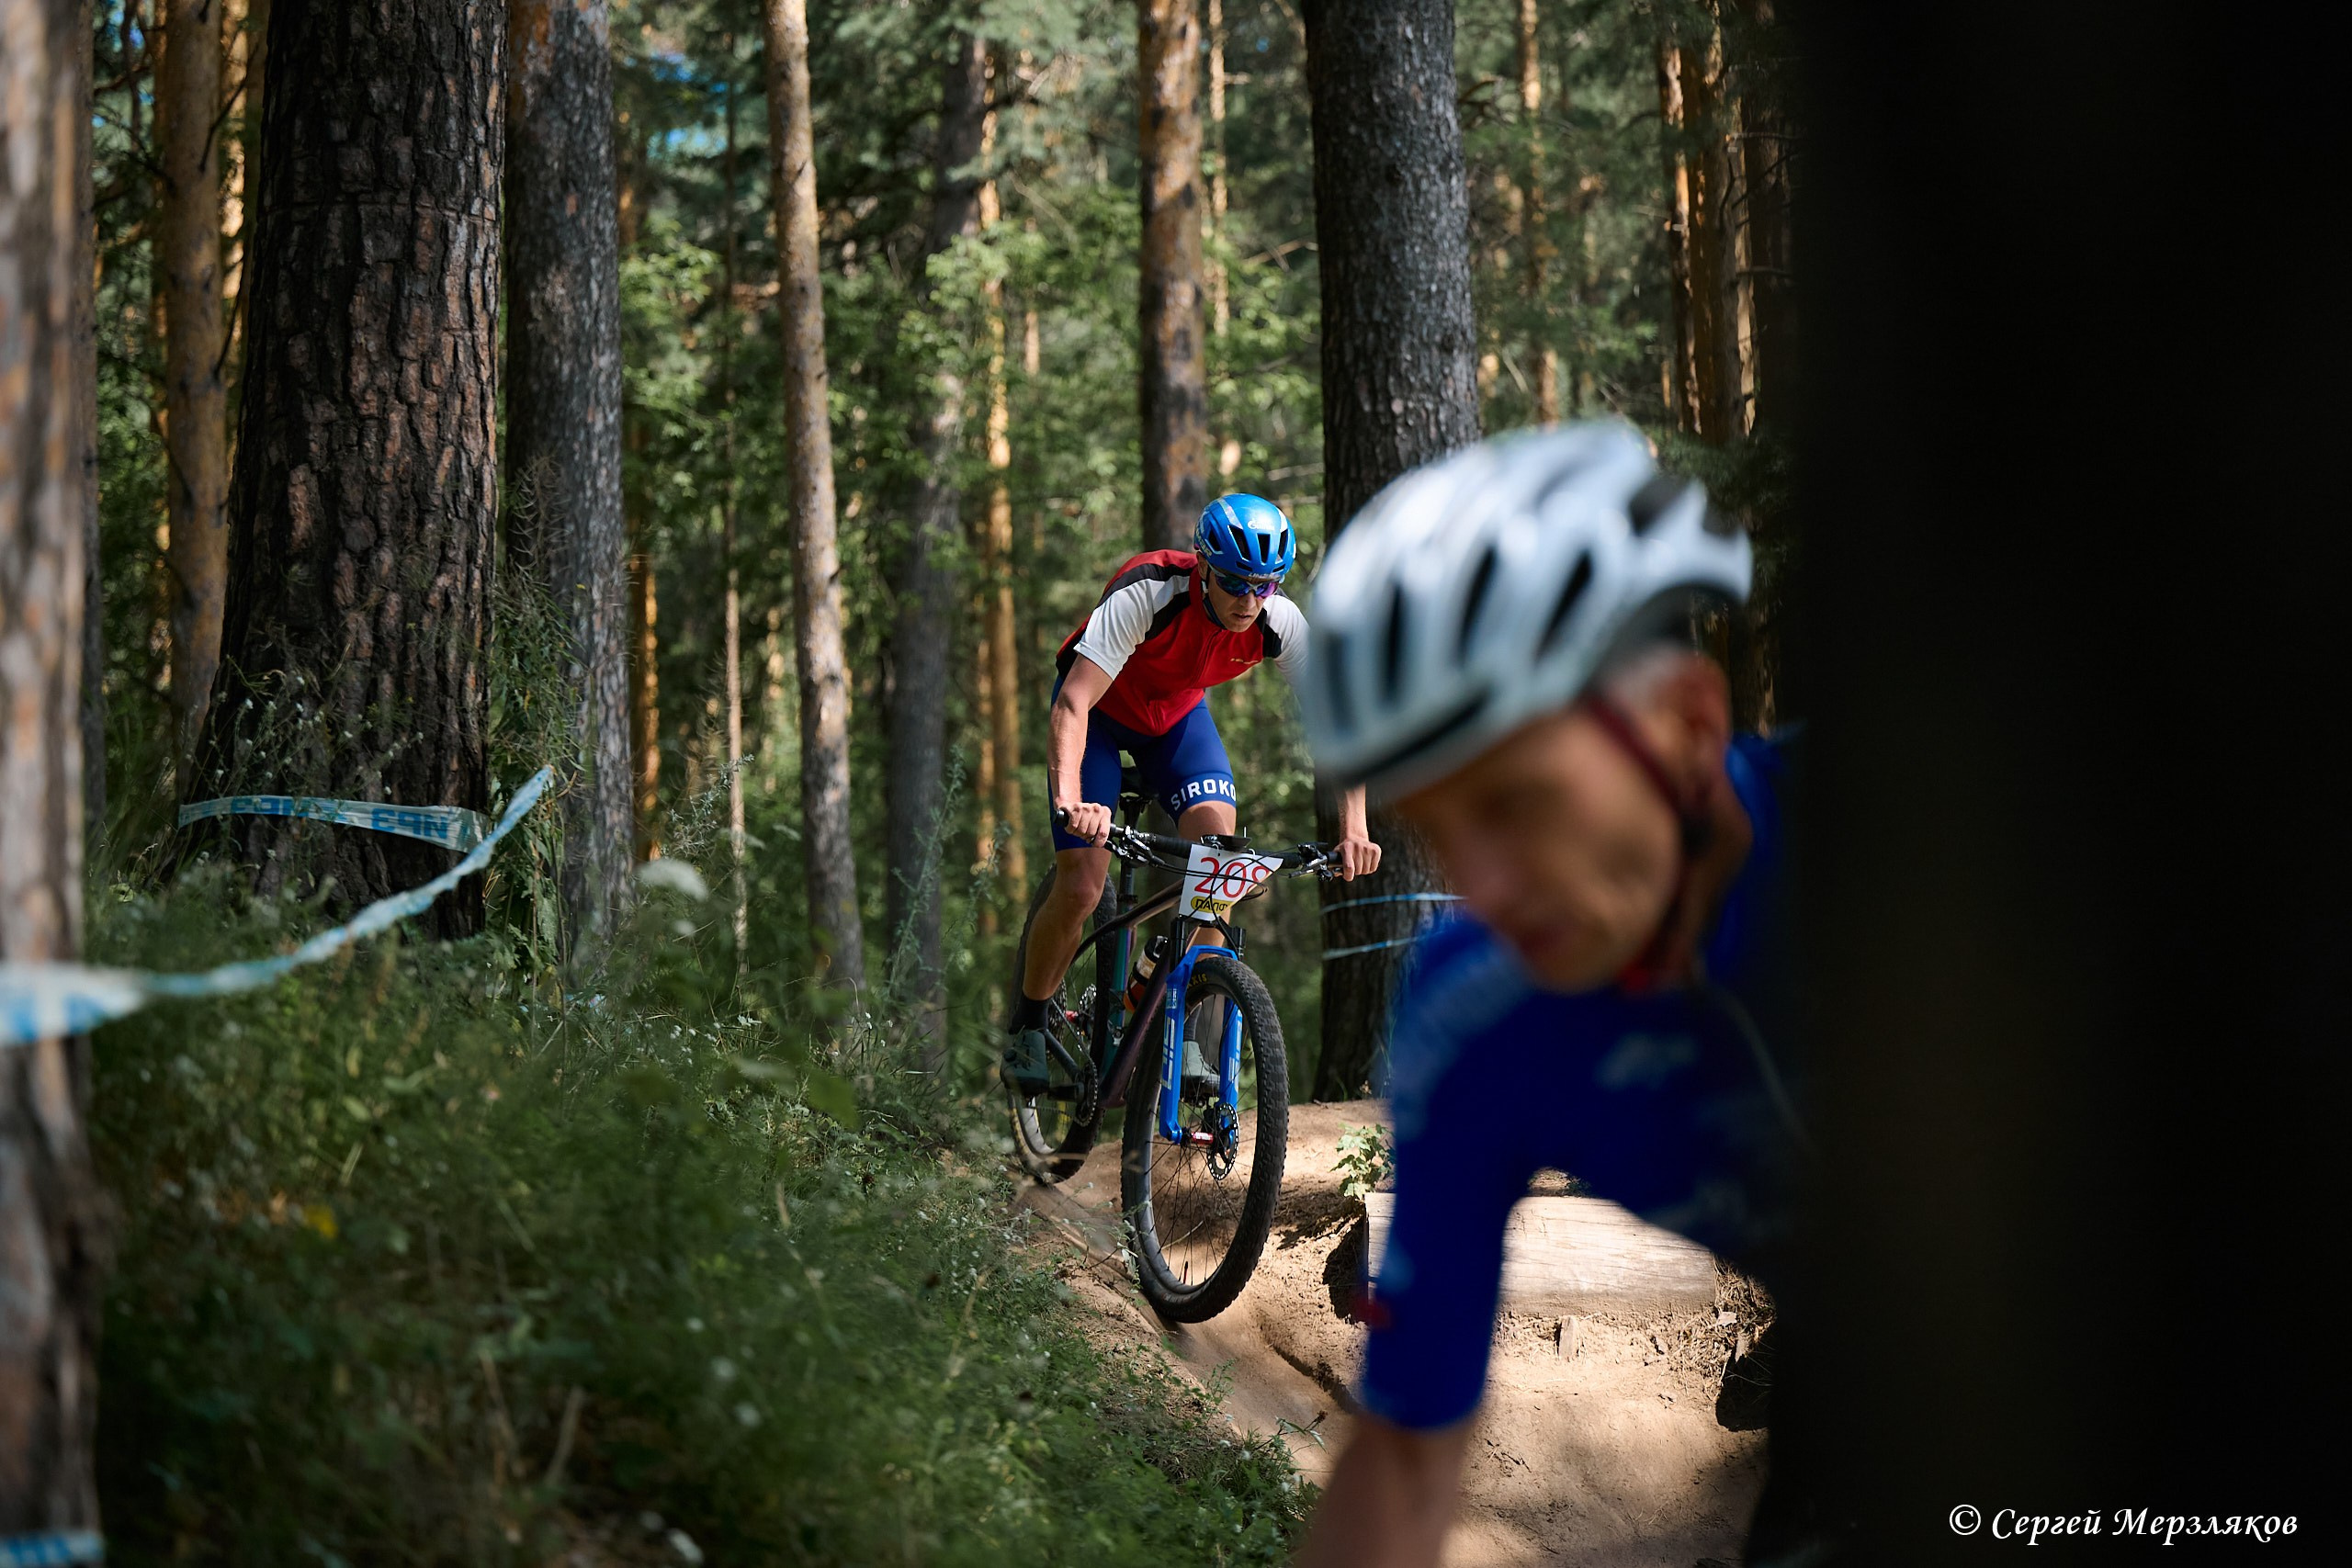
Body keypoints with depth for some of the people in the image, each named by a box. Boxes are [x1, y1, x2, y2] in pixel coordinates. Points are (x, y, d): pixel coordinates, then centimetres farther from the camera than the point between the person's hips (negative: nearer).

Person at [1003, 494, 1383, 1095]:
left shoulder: (1281, 623, -26)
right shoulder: (1146, 595, -38)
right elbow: (1072, 706, -43)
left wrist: (1353, 828, -37)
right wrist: (1069, 800, -59)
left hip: (1178, 714, 3)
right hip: (1100, 710, -3)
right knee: (1080, 890, -13)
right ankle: (1027, 1025, 14)